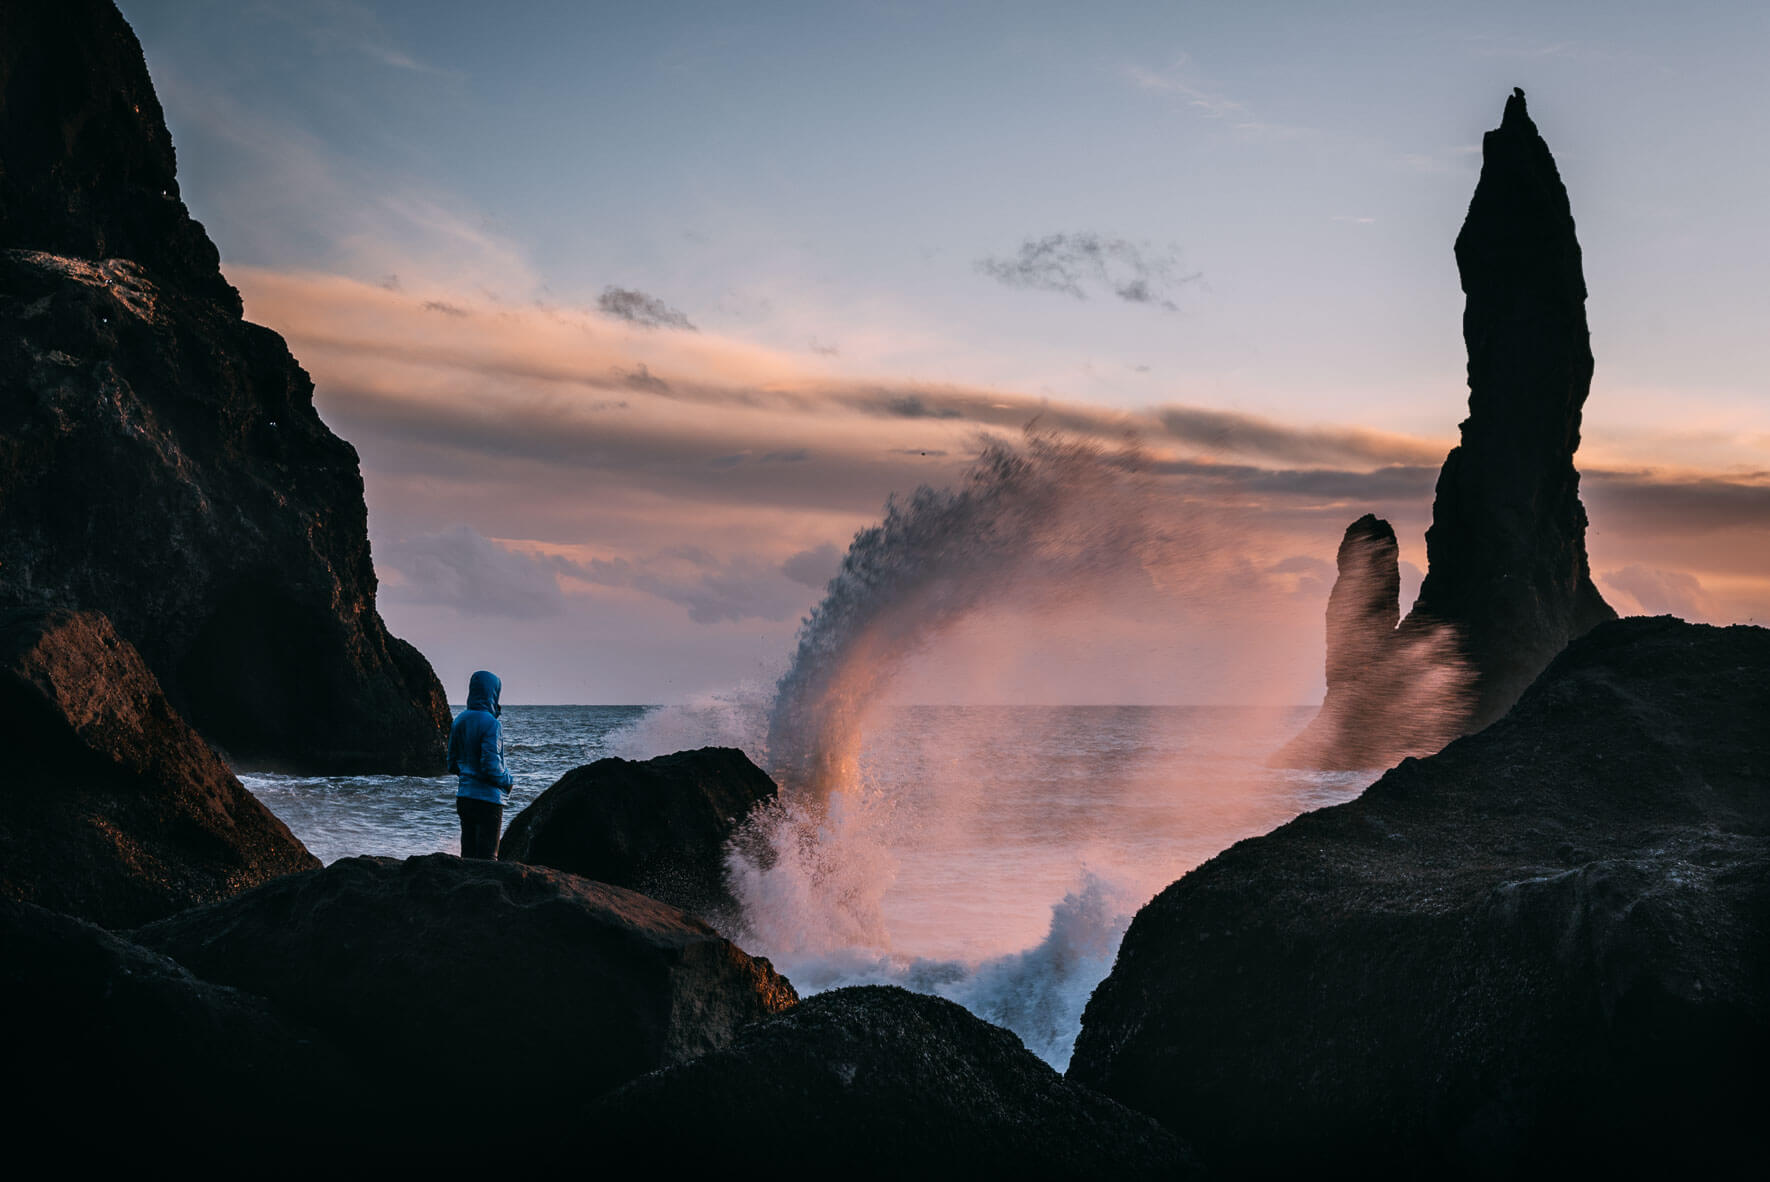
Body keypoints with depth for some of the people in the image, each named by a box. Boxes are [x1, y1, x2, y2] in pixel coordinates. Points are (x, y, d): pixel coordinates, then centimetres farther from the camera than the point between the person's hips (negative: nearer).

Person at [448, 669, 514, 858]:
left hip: (464, 798, 7)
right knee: (486, 857, -1)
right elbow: (491, 766, -22)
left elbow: (452, 764, 11)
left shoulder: (459, 721, 6)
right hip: (488, 800, -7)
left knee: (468, 853, 12)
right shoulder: (491, 724, -17)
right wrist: (507, 781, -4)